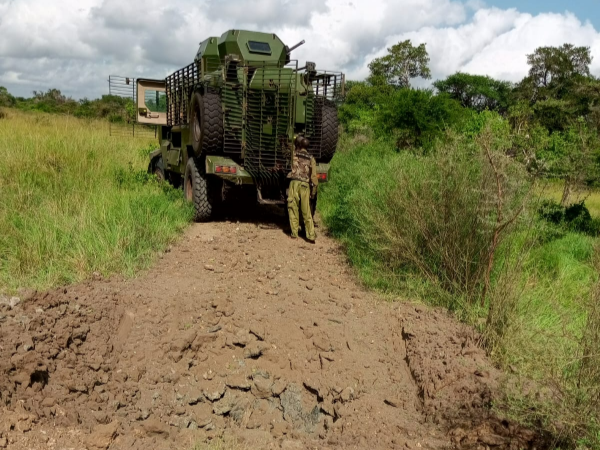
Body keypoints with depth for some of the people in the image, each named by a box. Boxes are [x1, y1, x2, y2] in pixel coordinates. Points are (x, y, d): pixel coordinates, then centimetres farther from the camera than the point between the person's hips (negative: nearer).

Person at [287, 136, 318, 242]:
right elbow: (314, 176, 4)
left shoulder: (294, 155, 7)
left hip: (294, 183, -1)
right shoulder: (311, 159, 9)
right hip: (305, 185, 1)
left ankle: (294, 232, 9)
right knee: (306, 212, 5)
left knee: (293, 209, 8)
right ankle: (311, 235, 2)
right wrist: (313, 191, 11)